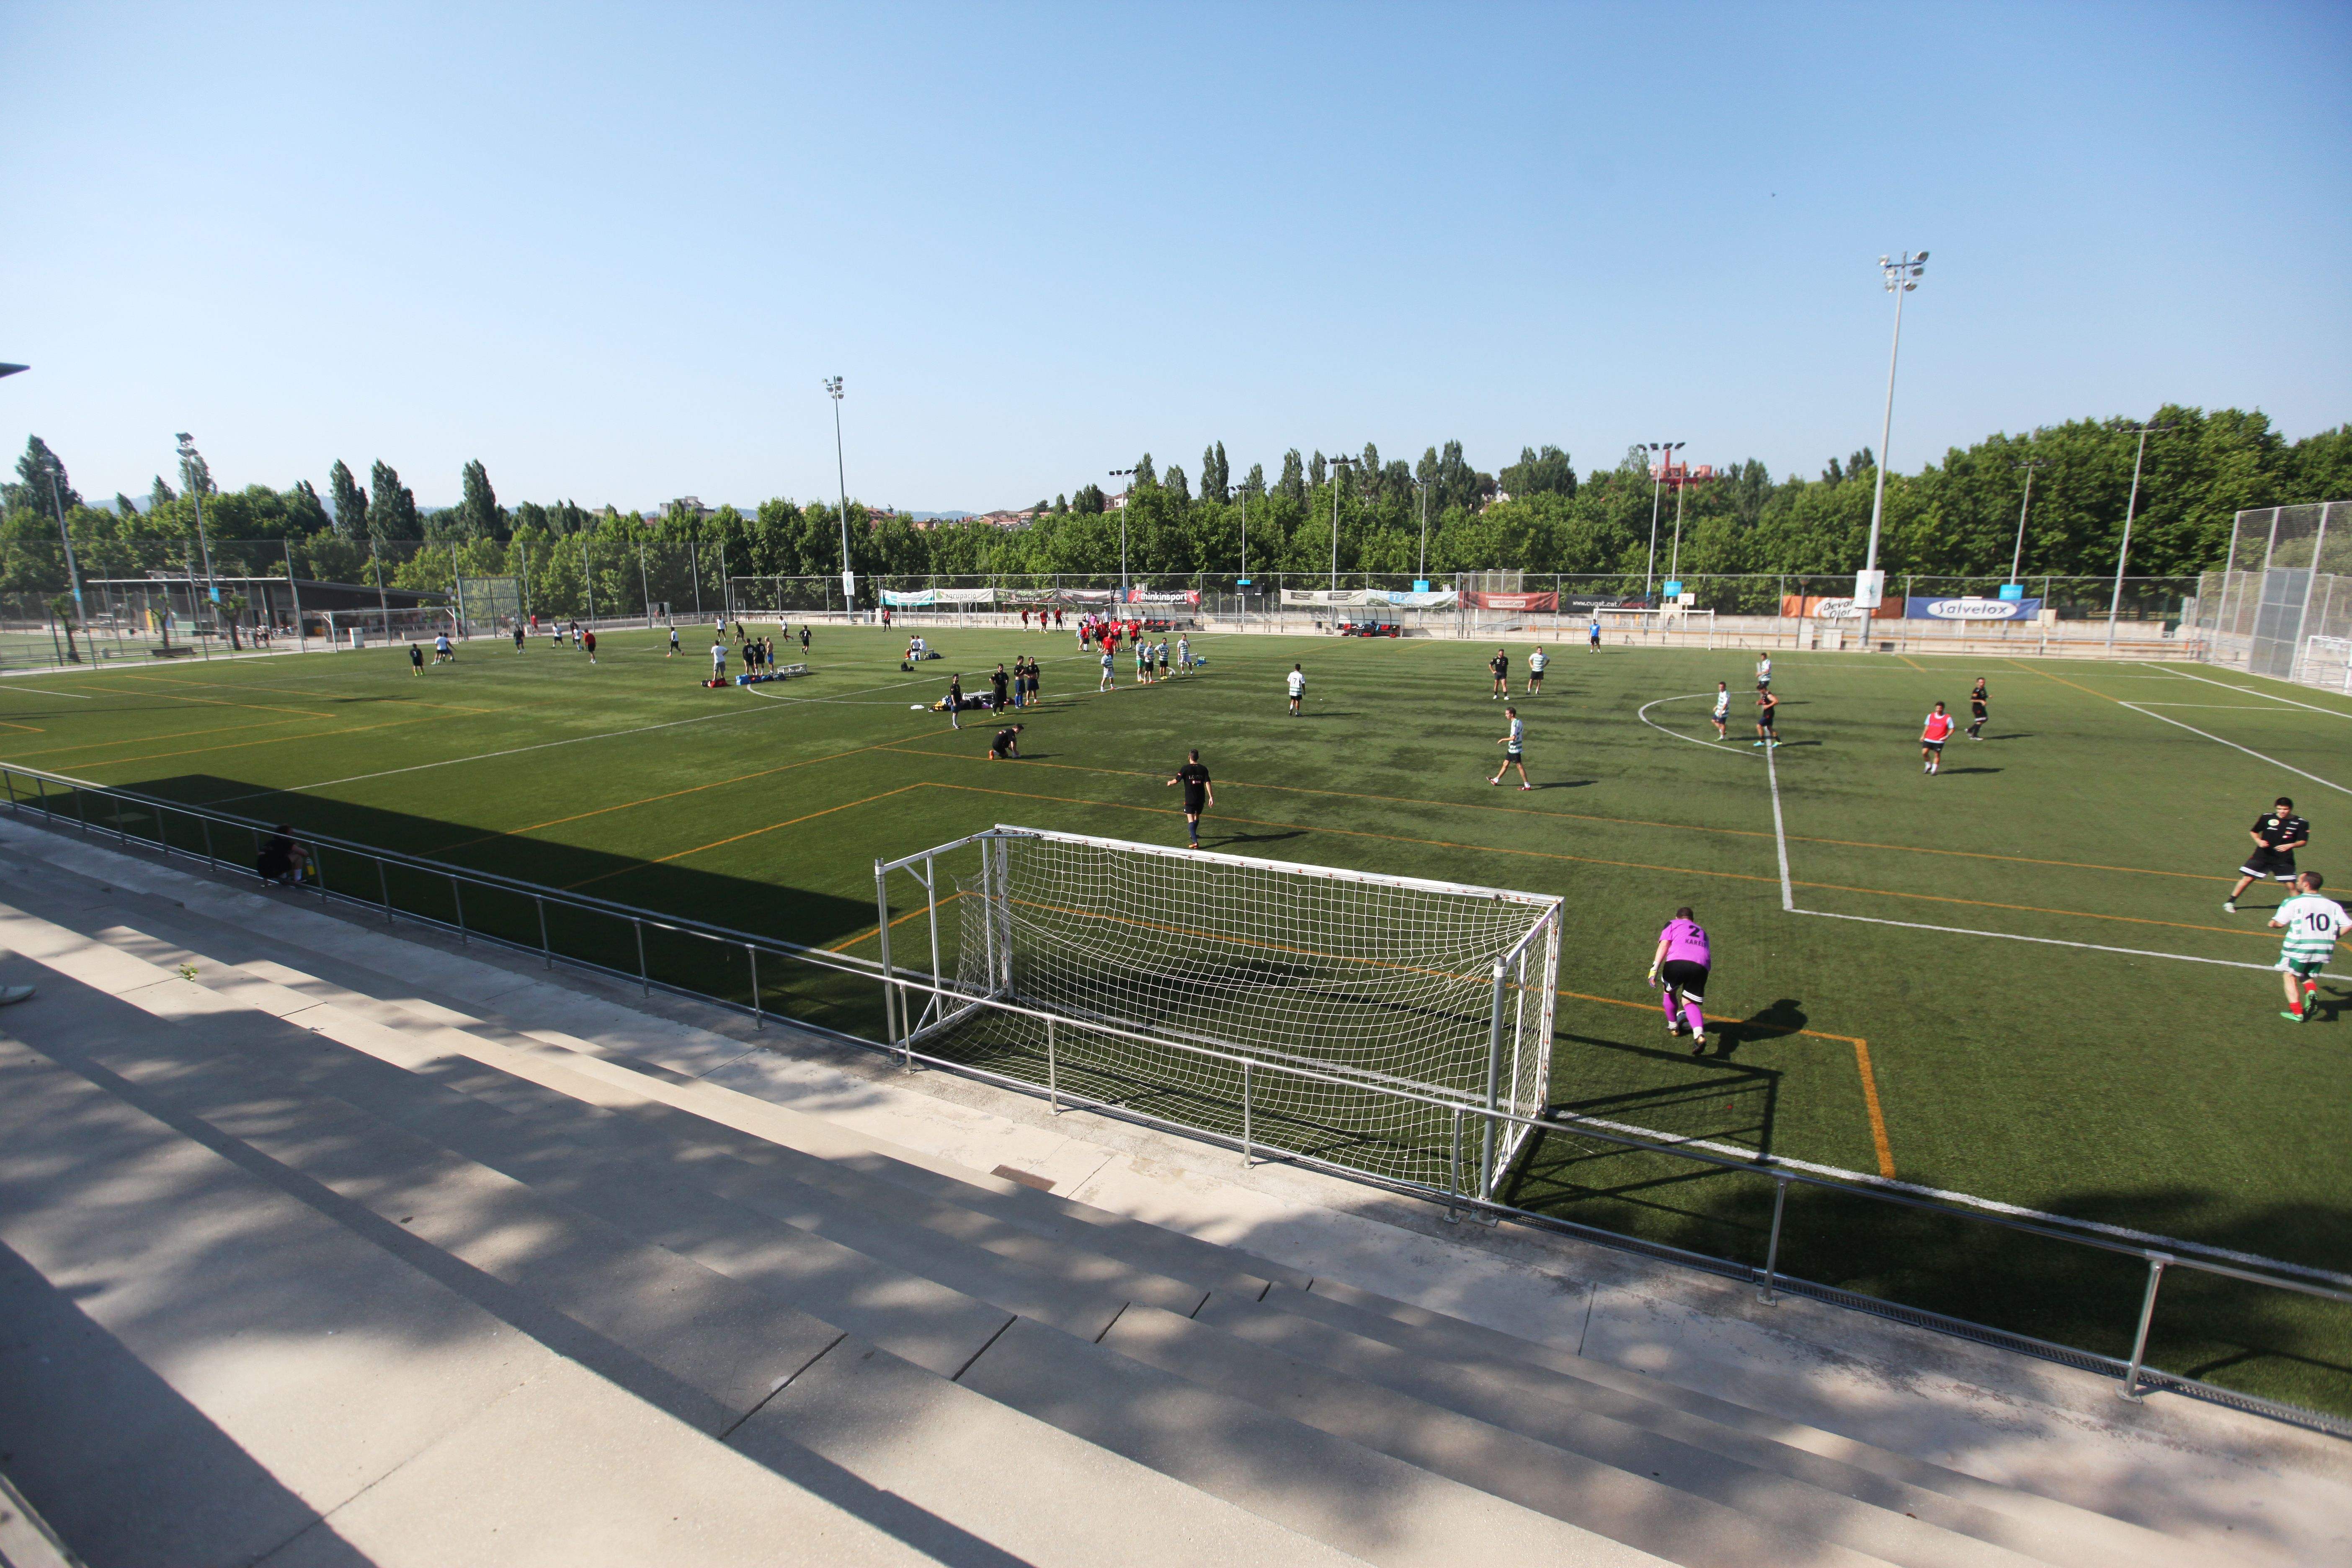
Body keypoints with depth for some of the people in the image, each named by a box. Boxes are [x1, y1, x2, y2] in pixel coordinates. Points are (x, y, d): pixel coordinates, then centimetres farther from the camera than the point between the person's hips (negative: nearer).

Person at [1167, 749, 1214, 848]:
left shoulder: (1185, 769, -9)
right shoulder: (1203, 769, -1)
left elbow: (1176, 781, -8)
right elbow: (1207, 783, -7)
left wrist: (1170, 783, 15)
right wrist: (1211, 797, -8)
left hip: (1190, 799, -4)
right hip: (1201, 799, 4)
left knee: (1191, 820, -5)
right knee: (1197, 817, 24)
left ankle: (1195, 842, -18)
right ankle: (1194, 835, 45)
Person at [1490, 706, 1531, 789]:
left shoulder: (1515, 723, -22)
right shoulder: (1520, 722, 8)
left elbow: (1513, 738, -28)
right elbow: (1522, 735, 16)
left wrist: (1503, 740, -16)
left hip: (1515, 749, -10)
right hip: (1512, 749, 10)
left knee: (1520, 766, -2)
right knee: (1506, 764, 17)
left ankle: (1527, 786, 4)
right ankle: (1496, 780, 28)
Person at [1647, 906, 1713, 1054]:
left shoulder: (1673, 924, 26)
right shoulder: (1702, 931, 40)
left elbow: (1664, 944, 7)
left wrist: (1655, 968, -1)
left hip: (1677, 961, -3)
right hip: (1701, 965, 3)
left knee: (1669, 991, 25)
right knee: (1689, 1002, 10)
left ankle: (1673, 1026, 38)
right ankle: (1700, 1035, -16)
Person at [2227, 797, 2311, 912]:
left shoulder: (2300, 823, -2)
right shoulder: (2267, 818, -2)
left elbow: (2303, 842, 0)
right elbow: (2253, 832, 10)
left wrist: (2290, 845, -20)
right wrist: (2259, 841, -9)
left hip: (2284, 859, 0)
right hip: (2262, 855, 0)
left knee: (2291, 885, -3)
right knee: (2248, 878, -1)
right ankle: (2230, 902, 9)